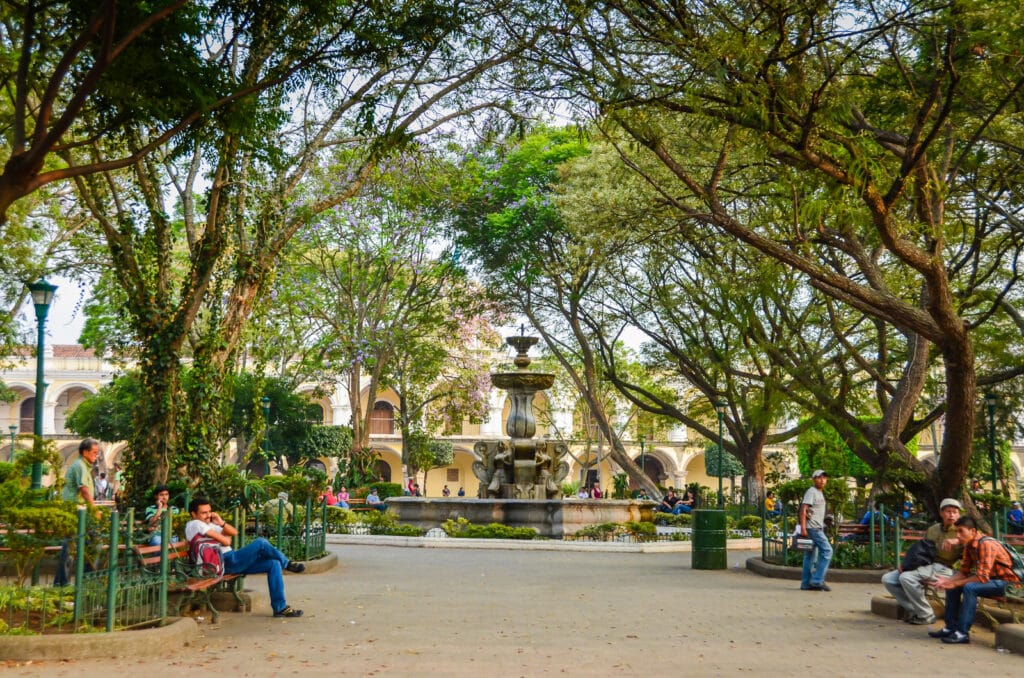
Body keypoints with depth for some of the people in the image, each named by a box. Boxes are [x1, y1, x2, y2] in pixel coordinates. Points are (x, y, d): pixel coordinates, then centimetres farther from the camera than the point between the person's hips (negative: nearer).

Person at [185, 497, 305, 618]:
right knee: (260, 543, -20)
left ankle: (280, 607, -4)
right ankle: (286, 563, 7)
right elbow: (225, 541, -14)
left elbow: (234, 532, 17)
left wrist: (221, 523, 2)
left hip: (231, 562, 10)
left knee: (274, 563, -3)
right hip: (225, 563, -10)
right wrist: (226, 538, 9)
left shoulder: (208, 525, 24)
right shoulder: (194, 525, -7)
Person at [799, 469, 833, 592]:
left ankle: (806, 583, 10)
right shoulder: (811, 492, -10)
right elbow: (803, 509, -18)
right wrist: (803, 527, -24)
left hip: (817, 528, 10)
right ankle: (817, 580, -11)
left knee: (810, 555, 9)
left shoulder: (820, 493, 20)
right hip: (813, 528, -10)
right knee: (827, 550, -12)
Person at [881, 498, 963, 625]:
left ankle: (926, 615, -17)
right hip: (923, 566, 7)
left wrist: (956, 541, -33)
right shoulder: (932, 530, 19)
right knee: (887, 579, -6)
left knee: (906, 577, -31)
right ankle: (914, 610, -3)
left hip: (942, 568, -7)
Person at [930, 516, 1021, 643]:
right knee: (951, 587, 3)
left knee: (969, 588, -31)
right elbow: (964, 571, 6)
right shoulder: (969, 545, 2)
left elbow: (982, 577, -30)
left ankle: (963, 633, -27)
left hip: (1007, 583, -9)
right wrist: (948, 580, -12)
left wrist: (955, 584, -24)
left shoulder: (986, 544, -25)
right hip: (991, 579, 9)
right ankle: (950, 628, 7)